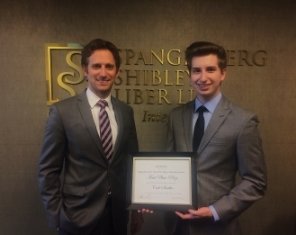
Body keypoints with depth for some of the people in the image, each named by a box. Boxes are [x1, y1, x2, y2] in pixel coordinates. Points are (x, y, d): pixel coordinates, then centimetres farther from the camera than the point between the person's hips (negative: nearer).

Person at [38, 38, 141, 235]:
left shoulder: (126, 112, 1)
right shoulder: (63, 111, -10)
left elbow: (132, 161, 9)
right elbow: (48, 170, -7)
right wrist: (56, 215, -8)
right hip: (78, 217, -3)